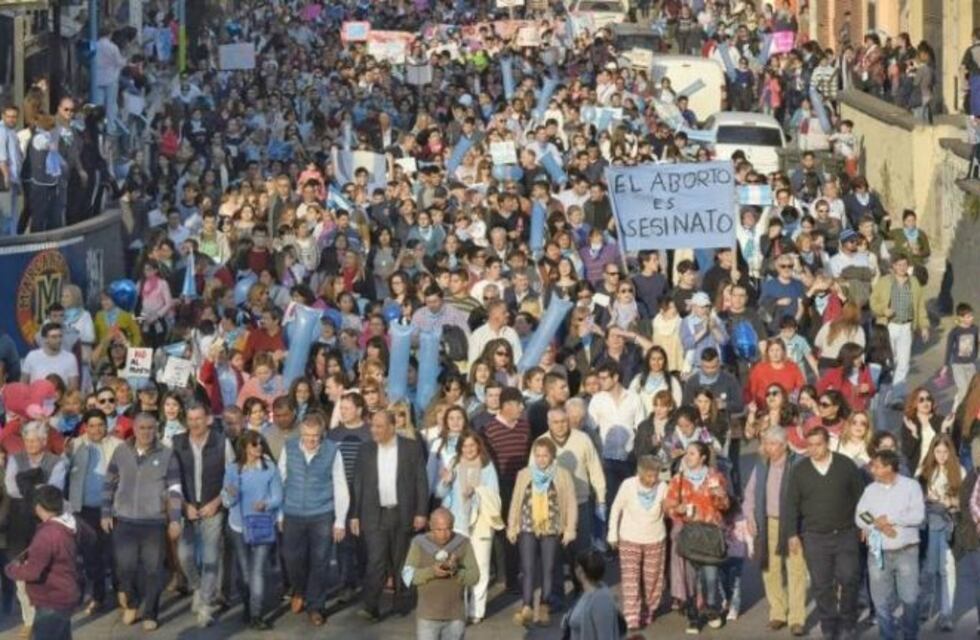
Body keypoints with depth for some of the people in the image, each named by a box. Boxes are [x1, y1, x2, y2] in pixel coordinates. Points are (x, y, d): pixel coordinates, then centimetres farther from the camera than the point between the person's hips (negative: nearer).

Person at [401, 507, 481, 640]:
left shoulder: (463, 543, -4)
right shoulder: (419, 544, -6)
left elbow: (474, 576, -8)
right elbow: (408, 576, -11)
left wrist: (455, 572, -28)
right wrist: (432, 572, -28)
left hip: (455, 617, 1)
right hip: (428, 616, -1)